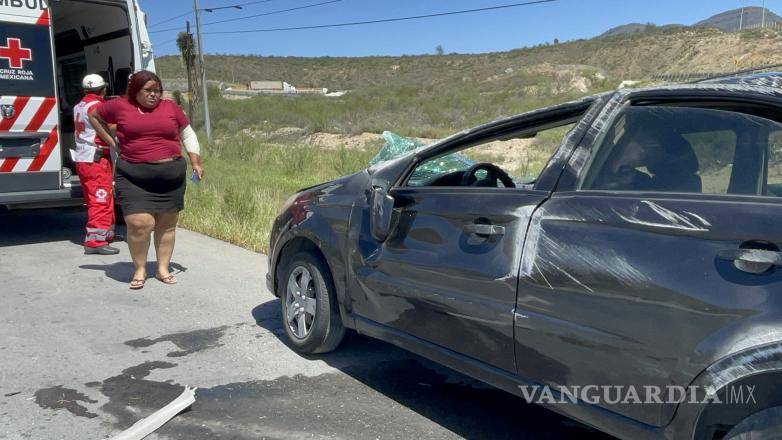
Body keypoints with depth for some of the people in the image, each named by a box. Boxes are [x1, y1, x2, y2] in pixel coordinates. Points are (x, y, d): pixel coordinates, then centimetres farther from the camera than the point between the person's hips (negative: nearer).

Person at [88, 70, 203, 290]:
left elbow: (187, 134, 15)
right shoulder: (120, 106, 3)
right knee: (139, 223, -10)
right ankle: (139, 269, 10)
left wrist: (195, 163, 9)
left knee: (167, 224, 8)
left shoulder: (170, 107, 6)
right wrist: (110, 141, 11)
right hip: (133, 176, -2)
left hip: (171, 175, 2)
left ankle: (163, 269, 22)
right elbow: (94, 116, 20)